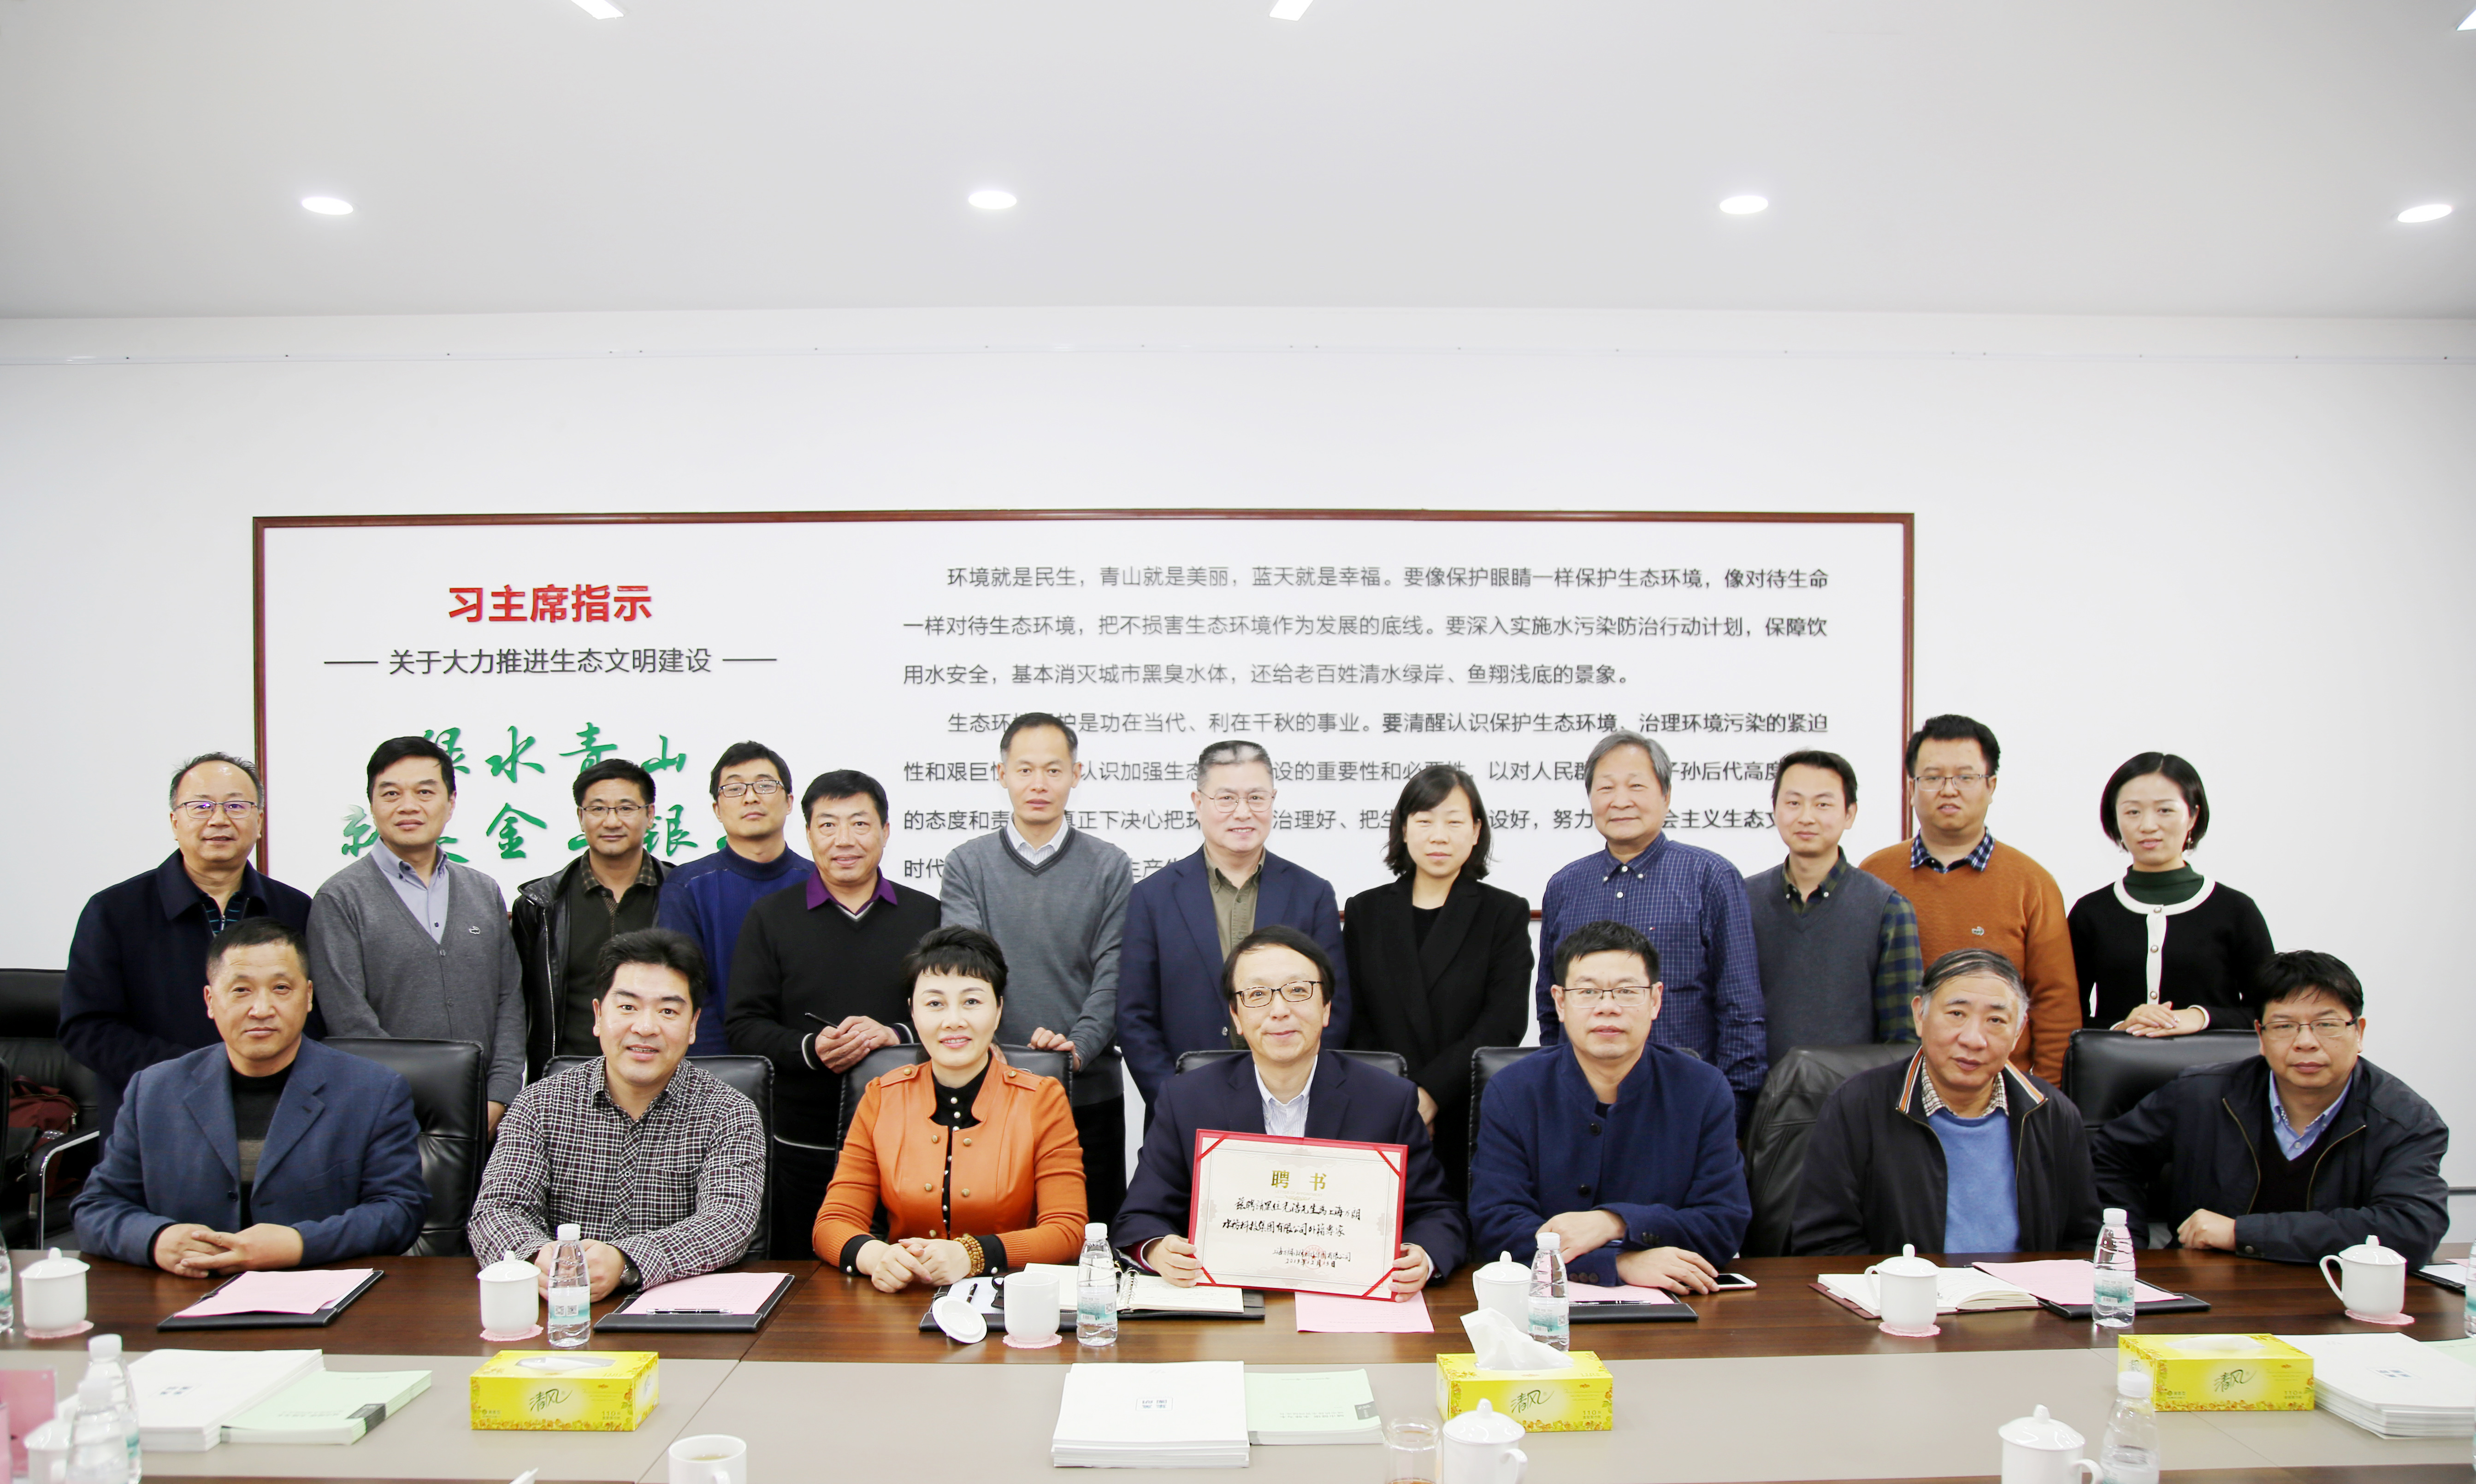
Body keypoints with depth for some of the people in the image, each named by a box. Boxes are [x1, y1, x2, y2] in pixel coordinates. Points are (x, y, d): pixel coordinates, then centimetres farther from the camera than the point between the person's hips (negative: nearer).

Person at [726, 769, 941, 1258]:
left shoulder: (926, 915, 10)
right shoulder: (771, 917, 8)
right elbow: (745, 1029, 3)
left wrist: (896, 1034, -12)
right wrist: (809, 1049, -15)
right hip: (800, 1148, 0)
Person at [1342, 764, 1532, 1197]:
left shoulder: (1506, 913, 5)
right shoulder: (1365, 911, 10)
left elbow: (1503, 1024, -5)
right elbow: (1353, 1020, 5)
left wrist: (1429, 1095, -14)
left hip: (1471, 1124, -1)